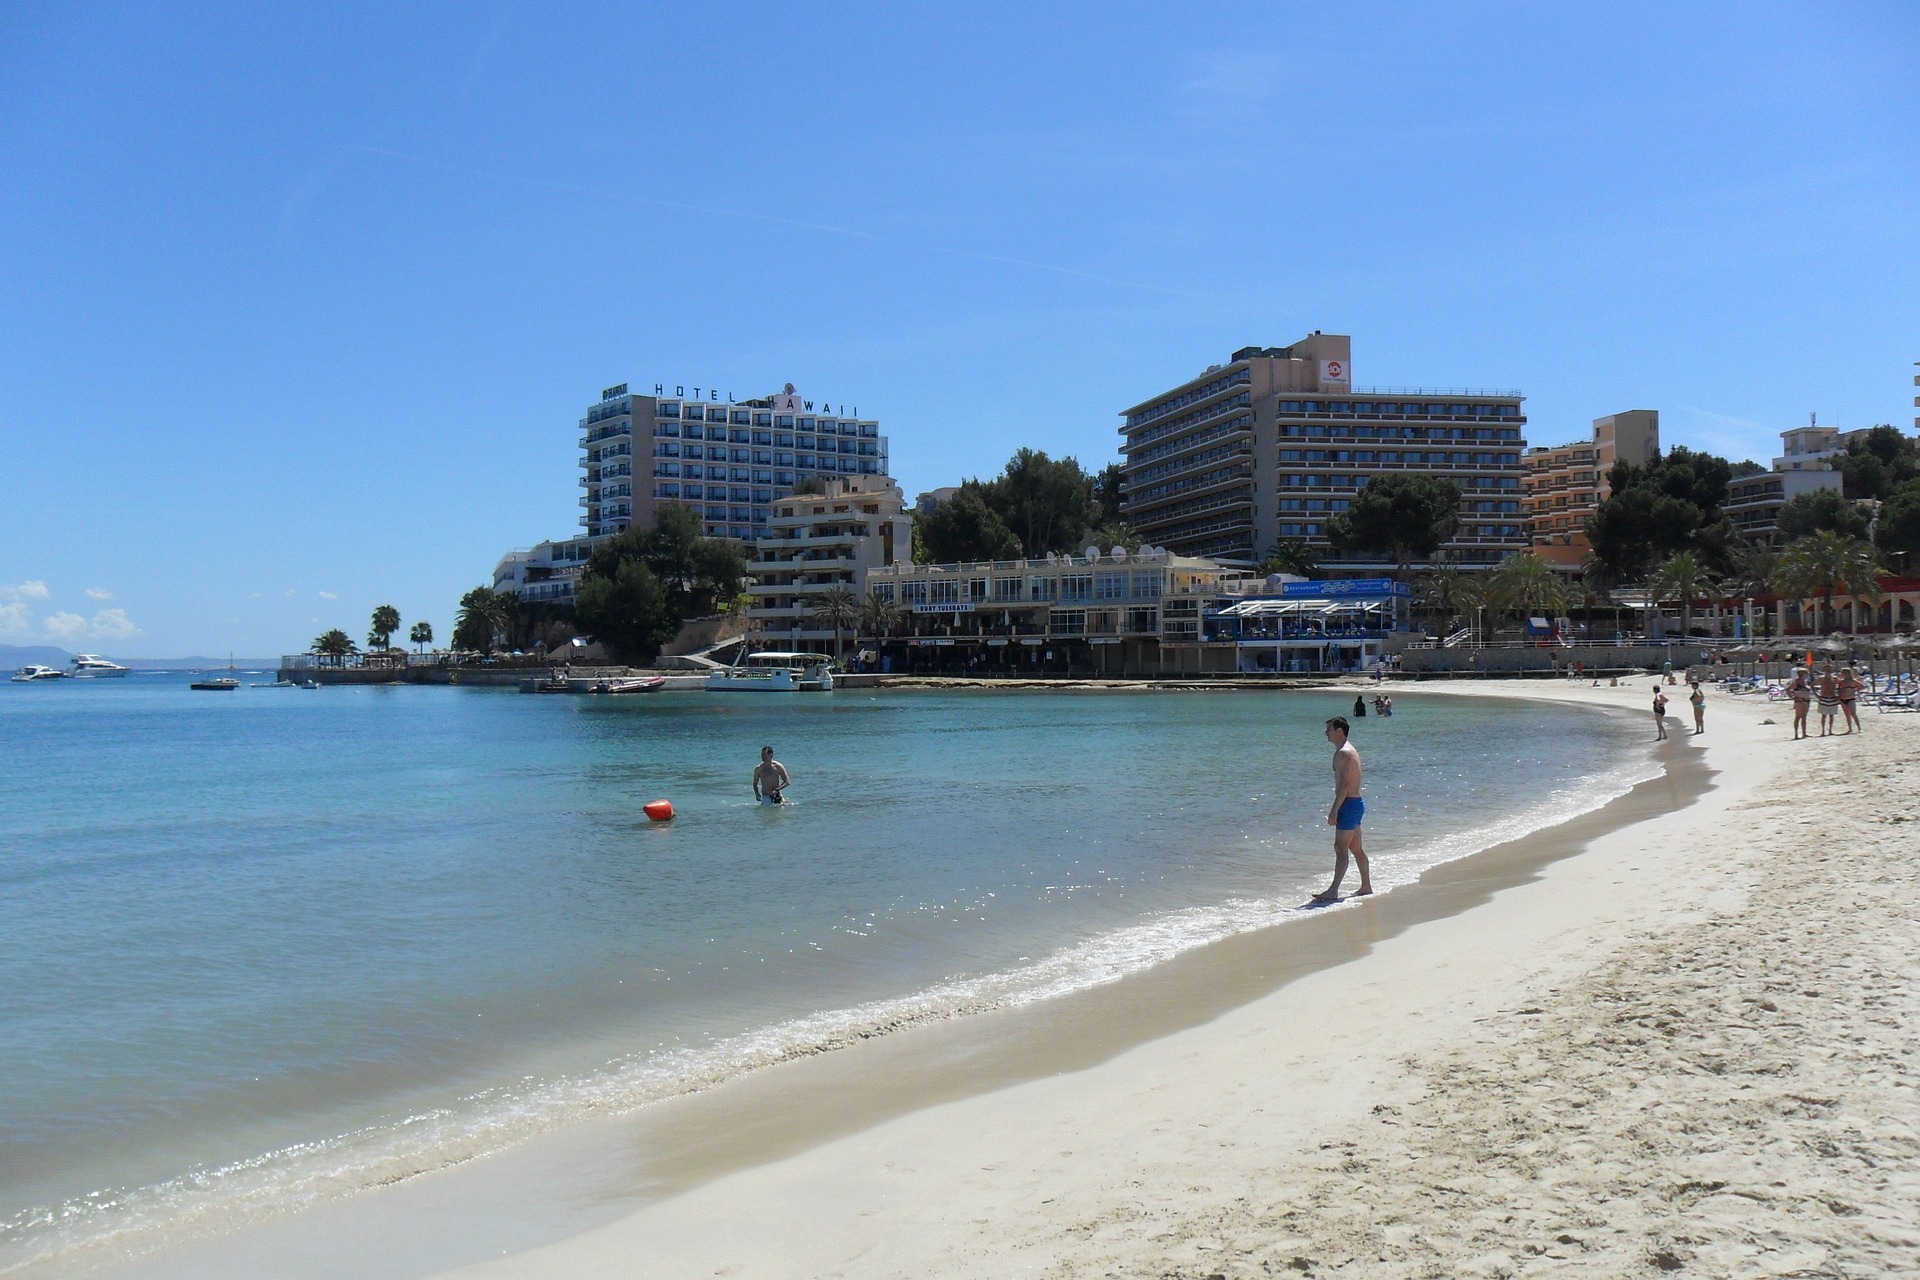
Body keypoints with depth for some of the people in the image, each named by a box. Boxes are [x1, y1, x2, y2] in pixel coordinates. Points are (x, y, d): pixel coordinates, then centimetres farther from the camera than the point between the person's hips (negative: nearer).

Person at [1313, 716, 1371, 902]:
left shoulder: (1343, 753, -16)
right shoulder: (1349, 751, 17)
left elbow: (1344, 785, -22)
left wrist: (1334, 810, -22)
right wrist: (1337, 809, 23)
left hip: (1349, 804, -11)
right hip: (1356, 803, 11)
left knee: (1341, 848, -11)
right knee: (1356, 848, 16)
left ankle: (1333, 891, -12)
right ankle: (1366, 887, 22)